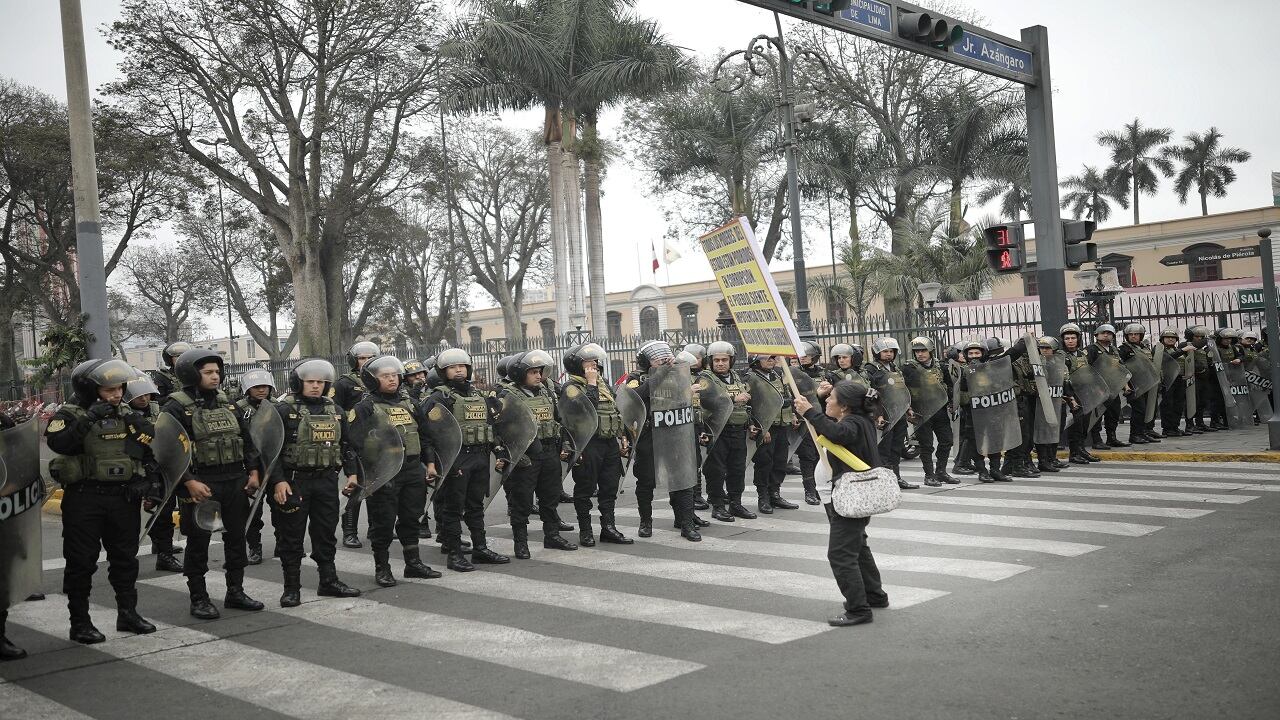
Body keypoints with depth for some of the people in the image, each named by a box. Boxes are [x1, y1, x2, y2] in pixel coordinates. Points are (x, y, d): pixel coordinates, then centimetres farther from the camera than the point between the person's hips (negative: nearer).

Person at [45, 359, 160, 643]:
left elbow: (149, 451, 15)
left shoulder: (129, 415, 9)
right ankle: (79, 622, 11)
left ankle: (128, 613, 26)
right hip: (83, 499, -4)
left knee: (125, 558, 14)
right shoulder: (70, 414, -5)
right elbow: (57, 442, -25)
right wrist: (88, 419, -29)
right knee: (81, 562, 2)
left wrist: (147, 479, 2)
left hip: (124, 499, 5)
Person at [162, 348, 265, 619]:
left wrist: (253, 471, 7)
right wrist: (189, 482, -21)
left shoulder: (227, 403, 13)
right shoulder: (176, 408, -8)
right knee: (198, 543, 3)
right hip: (200, 485, -6)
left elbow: (246, 439, 16)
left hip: (236, 482, 6)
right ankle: (199, 599, 13)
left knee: (237, 538, 12)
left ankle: (235, 592, 24)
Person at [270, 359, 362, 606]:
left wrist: (351, 473, 8)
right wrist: (278, 481, -18)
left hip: (326, 481, 5)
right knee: (291, 536, 2)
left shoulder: (335, 411, 11)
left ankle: (329, 580, 23)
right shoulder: (283, 410, -7)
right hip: (293, 481, -5)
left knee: (326, 532, 12)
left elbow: (346, 444, 17)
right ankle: (291, 588, 11)